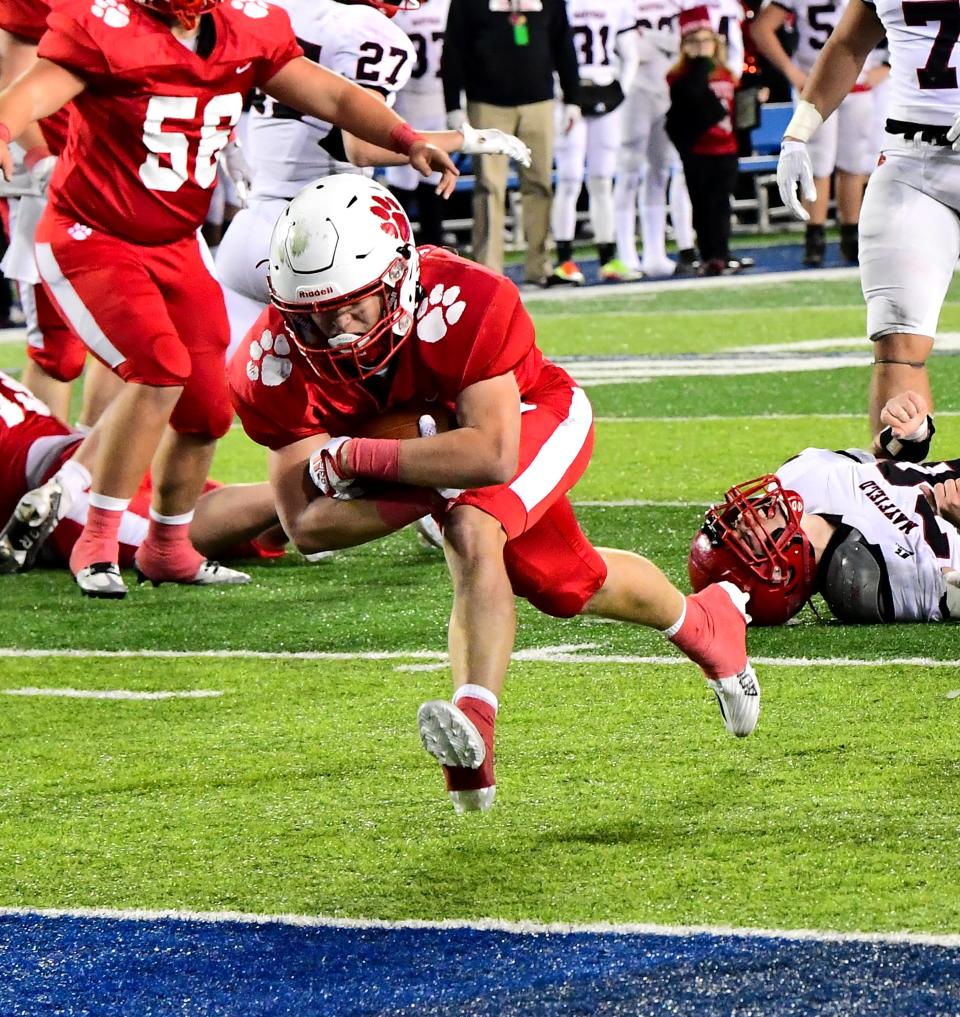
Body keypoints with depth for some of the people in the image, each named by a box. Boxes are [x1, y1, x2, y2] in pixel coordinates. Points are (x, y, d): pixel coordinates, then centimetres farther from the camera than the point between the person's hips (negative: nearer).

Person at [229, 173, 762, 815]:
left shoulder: (463, 306, -44)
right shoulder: (276, 365, -33)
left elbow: (491, 455, -51)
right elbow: (308, 525, -33)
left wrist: (354, 456, -49)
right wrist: (430, 485, -44)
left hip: (527, 416, -5)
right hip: (421, 433, 5)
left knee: (473, 533, -35)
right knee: (571, 589, 19)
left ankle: (476, 720, -37)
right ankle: (705, 622, 46)